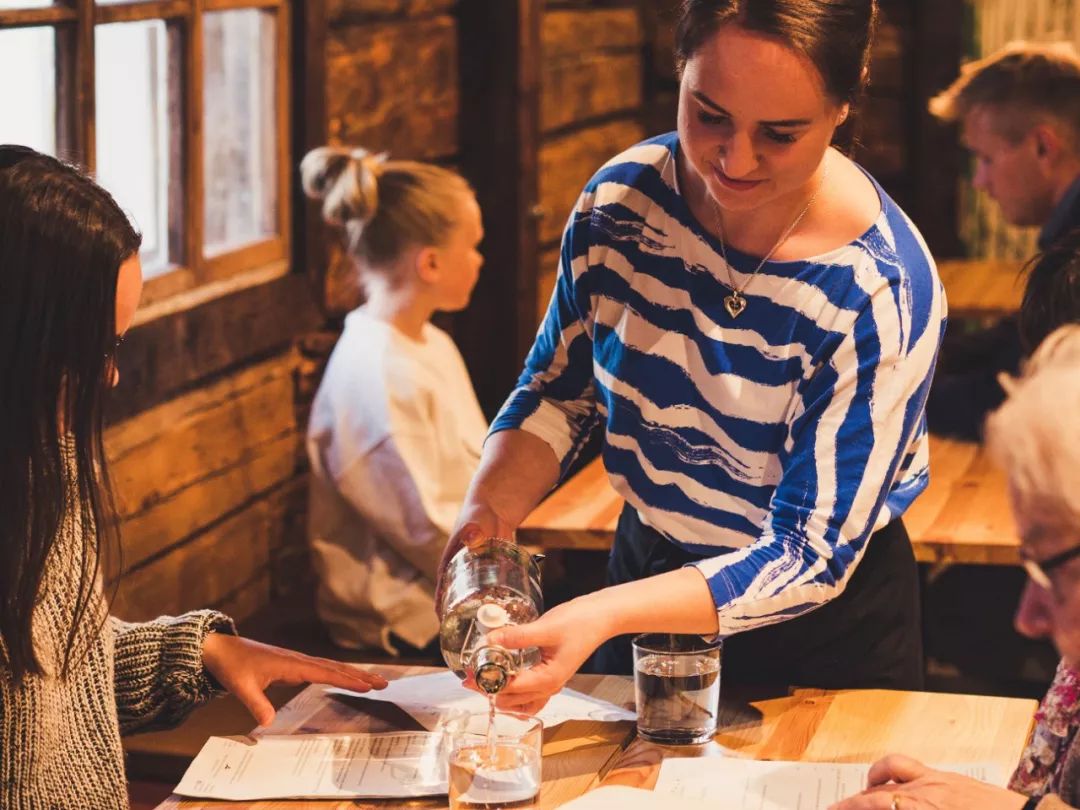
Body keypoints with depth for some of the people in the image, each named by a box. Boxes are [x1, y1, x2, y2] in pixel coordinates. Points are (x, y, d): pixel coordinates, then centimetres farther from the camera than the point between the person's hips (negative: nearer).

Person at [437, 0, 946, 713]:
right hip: (648, 567, 4)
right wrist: (489, 512, -21)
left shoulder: (883, 292, -29)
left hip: (823, 627, -4)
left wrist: (602, 616, -39)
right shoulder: (621, 198, -15)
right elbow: (557, 394, -1)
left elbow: (811, 558, -27)